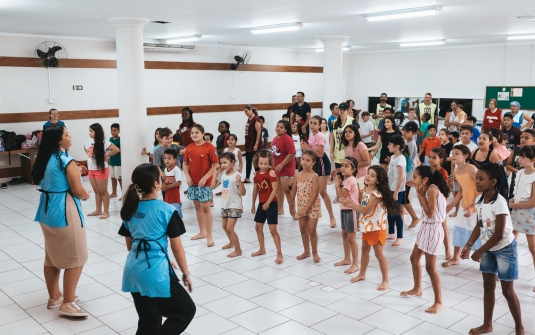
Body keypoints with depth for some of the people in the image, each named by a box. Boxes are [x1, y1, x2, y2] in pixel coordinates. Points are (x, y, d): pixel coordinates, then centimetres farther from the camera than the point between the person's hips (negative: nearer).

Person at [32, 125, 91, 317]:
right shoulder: (67, 161, -16)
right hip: (65, 212, -9)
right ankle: (68, 304, 3)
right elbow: (77, 190, -18)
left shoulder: (44, 158, 8)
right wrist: (86, 195, 5)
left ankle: (54, 297, 30)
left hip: (47, 210, 9)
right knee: (75, 259, 0)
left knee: (52, 257, 18)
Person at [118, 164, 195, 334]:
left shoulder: (130, 209, 8)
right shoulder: (167, 210, -11)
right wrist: (186, 273, 8)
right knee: (186, 310, 10)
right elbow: (177, 248, -5)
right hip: (155, 271, -7)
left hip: (133, 270, 7)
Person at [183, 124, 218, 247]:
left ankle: (209, 236, 3)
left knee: (205, 208, -4)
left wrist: (205, 178, -16)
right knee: (197, 207, 14)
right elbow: (185, 163, 11)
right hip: (192, 182, 5)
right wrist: (187, 176, -4)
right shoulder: (189, 147, 4)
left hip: (205, 183, -5)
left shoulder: (209, 147, -11)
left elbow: (215, 165, -11)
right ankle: (202, 232, 28)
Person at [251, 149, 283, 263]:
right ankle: (262, 249, 32)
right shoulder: (257, 174, 5)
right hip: (261, 204, 7)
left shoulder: (271, 173, -14)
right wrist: (253, 204, 17)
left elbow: (274, 189, -18)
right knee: (258, 227, 15)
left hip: (271, 204, -7)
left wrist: (268, 203, -21)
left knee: (273, 229, -8)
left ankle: (279, 254, -1)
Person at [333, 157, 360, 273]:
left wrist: (337, 184, -12)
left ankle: (355, 264, 4)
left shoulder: (350, 180, -21)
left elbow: (341, 196, -23)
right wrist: (337, 184, -1)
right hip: (344, 210, 10)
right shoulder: (345, 179, 9)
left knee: (351, 238, -4)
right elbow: (339, 196, 9)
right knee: (344, 235, 19)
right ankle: (347, 259, 32)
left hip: (350, 211, -10)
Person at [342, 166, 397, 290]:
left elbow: (365, 210, -27)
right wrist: (349, 202, -13)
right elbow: (361, 205, 4)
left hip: (377, 227, -9)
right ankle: (362, 274, 37)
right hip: (367, 225, 9)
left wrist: (350, 204, -22)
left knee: (379, 253, -1)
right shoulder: (364, 190, 2)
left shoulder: (377, 194, -25)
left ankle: (385, 280, 11)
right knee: (365, 249, 20)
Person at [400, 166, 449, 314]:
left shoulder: (432, 189, -20)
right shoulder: (429, 189, 8)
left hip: (433, 230, -10)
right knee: (414, 258, 21)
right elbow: (426, 210, 7)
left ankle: (439, 302, 7)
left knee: (430, 267, -4)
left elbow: (430, 213, -23)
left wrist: (421, 195, -18)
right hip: (426, 227, 10)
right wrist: (420, 195, -3)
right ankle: (417, 289, 39)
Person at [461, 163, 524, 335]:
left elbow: (499, 235, -25)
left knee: (508, 291, 3)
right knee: (488, 287, 14)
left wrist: (480, 251, -18)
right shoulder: (479, 200, -5)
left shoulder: (499, 202, -27)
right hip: (489, 249, 7)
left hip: (505, 249, -7)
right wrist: (468, 245, -4)